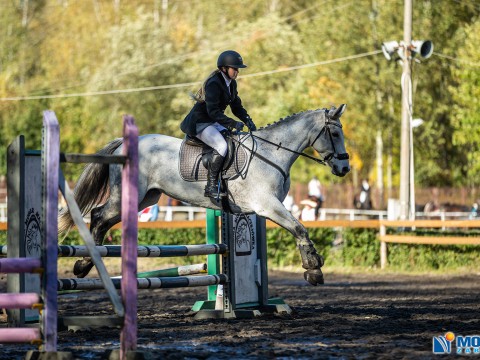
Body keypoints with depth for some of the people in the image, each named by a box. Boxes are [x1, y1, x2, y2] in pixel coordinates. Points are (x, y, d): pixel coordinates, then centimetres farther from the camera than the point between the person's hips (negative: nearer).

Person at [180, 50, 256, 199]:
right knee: (221, 146, -30)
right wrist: (233, 124, -31)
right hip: (200, 124, -10)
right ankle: (211, 186, -27)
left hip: (214, 123, 10)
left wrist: (248, 120, -4)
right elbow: (213, 111, -27)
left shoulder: (231, 84, 8)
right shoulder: (214, 84, -21)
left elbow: (237, 107, 14)